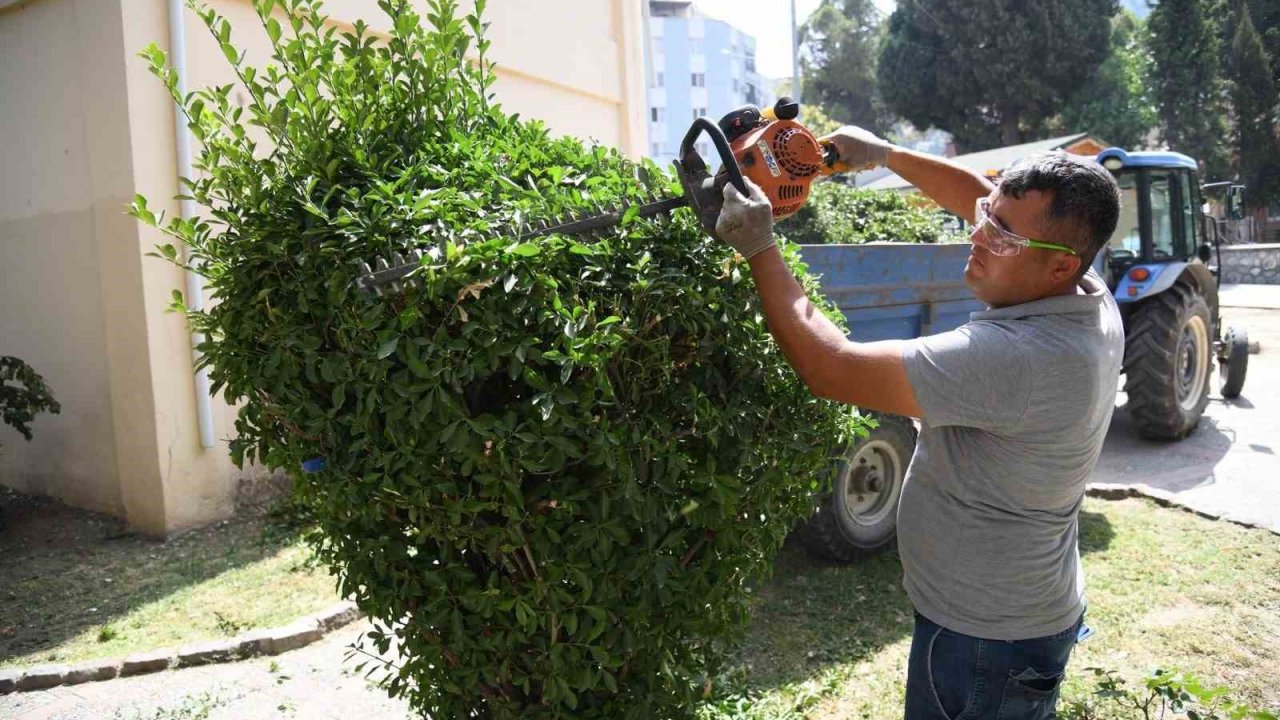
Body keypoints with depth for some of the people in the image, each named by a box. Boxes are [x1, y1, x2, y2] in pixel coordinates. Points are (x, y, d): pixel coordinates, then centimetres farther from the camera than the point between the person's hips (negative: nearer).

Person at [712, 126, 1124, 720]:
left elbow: (830, 369, -32)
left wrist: (758, 248, -23)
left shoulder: (1016, 357, -35)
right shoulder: (1089, 296, -7)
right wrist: (885, 154, 3)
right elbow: (973, 193, 8)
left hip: (984, 641, -9)